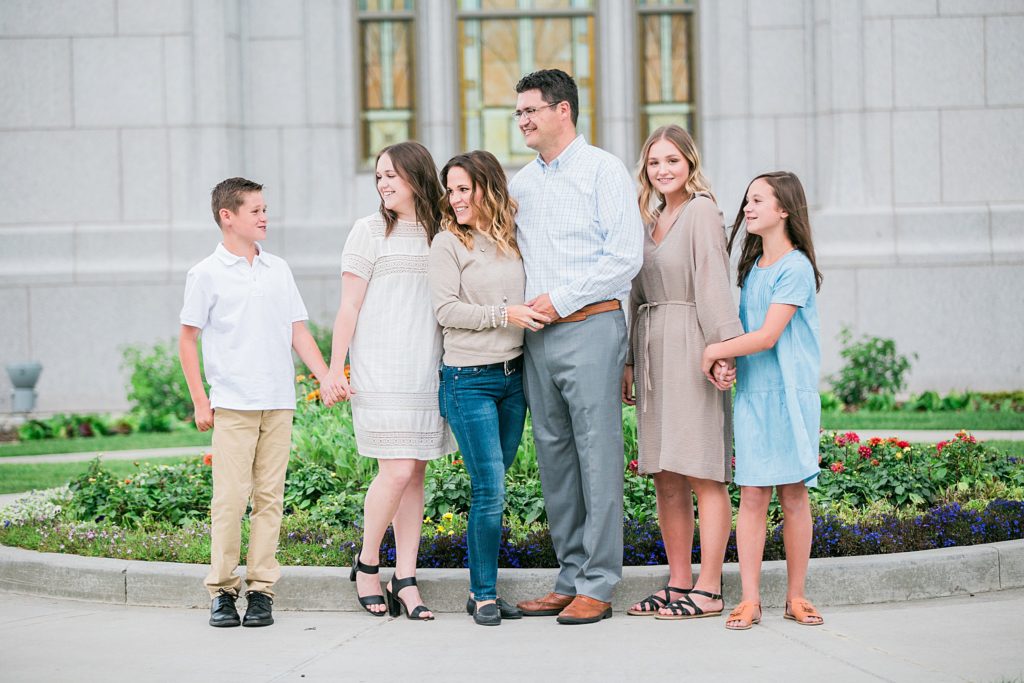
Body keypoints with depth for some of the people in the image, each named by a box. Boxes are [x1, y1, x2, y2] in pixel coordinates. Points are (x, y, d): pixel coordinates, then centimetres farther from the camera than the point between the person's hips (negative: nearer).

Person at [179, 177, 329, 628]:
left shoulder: (278, 270, 13)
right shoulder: (207, 275, 1)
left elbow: (298, 332, 14)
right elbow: (187, 340, 3)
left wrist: (327, 378, 4)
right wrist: (199, 401, -3)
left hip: (279, 403, 4)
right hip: (232, 404, -4)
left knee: (270, 497, 3)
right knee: (230, 497, -6)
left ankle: (261, 588, 8)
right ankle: (222, 590, 2)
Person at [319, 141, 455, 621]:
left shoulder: (442, 235, 13)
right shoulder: (370, 231, 2)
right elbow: (349, 307, 0)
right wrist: (334, 370, -6)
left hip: (427, 372, 4)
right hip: (380, 373, -4)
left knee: (415, 473, 3)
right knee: (397, 471, -11)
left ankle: (405, 580, 6)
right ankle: (366, 564, 8)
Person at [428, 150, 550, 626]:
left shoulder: (513, 239, 11)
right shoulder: (448, 243, -3)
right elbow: (446, 310, -9)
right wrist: (503, 314, -15)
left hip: (513, 376, 5)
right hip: (469, 380, -5)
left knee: (493, 489, 8)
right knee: (489, 489, -8)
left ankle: (483, 591, 16)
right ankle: (484, 595, 2)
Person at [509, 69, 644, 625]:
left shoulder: (603, 170, -2)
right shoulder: (521, 183, 17)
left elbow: (626, 256, -10)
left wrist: (560, 299, -12)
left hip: (589, 327, -7)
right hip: (537, 335, 7)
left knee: (598, 454, -7)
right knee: (554, 455, 7)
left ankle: (597, 587, -5)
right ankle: (570, 578, 13)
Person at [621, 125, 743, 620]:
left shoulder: (702, 212, -5)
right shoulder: (649, 219, 18)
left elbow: (713, 283, -14)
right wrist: (629, 361, 19)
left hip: (690, 351, -8)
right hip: (652, 353, 8)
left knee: (703, 474, -6)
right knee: (666, 479, 8)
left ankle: (708, 592, -4)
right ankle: (679, 583, 14)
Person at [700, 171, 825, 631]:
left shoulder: (795, 268, -9)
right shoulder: (752, 266, 14)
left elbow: (767, 336, -15)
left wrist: (714, 351, -9)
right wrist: (723, 355, 7)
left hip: (791, 394, -6)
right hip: (752, 393, 6)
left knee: (794, 494, 1)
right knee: (752, 496, 0)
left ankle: (795, 596, 10)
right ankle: (749, 598, 1)